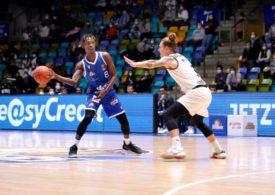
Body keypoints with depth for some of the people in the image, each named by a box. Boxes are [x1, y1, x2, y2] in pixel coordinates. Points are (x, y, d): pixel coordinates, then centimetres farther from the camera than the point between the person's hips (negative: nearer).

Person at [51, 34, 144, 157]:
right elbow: (73, 82, -26)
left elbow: (114, 75, -10)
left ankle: (127, 144, 26)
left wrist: (105, 91, -23)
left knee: (122, 117, 4)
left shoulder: (105, 56, -13)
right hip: (94, 93, -2)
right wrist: (56, 77, -39)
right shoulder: (81, 65, -14)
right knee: (87, 117, -24)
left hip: (108, 91, 2)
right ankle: (74, 146, -15)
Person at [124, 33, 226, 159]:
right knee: (198, 122, 29)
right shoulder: (181, 57, 20)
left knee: (168, 115, -13)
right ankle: (219, 151, 33)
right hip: (205, 92, 9)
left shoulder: (169, 59, -5)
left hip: (196, 92, -9)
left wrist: (134, 64, -19)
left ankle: (177, 148, -31)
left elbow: (152, 64, -20)